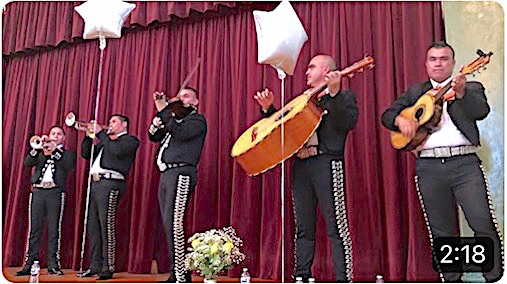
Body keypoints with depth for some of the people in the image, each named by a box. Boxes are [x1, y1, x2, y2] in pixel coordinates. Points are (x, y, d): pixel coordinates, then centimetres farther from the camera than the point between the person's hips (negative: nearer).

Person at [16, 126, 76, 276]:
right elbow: (27, 163, 7)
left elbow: (69, 165, -6)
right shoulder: (40, 151, 23)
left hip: (56, 192, -2)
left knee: (54, 230, -4)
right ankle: (29, 264, 2)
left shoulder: (68, 153, 15)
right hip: (38, 191, 2)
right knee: (34, 229, -1)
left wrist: (55, 150, -10)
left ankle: (53, 265, -1)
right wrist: (36, 149, -7)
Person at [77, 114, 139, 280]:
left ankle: (108, 268, -9)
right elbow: (86, 154, 23)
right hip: (95, 183, 8)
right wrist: (89, 135, 11)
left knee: (107, 226, -12)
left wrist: (100, 133, -8)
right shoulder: (105, 141, 28)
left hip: (110, 184, -8)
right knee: (93, 227, 7)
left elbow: (117, 151, -14)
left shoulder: (130, 140, 5)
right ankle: (95, 266, 13)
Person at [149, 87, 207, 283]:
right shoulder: (175, 119, 27)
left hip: (181, 173, -9)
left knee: (174, 222, -18)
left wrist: (164, 111, -10)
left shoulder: (197, 120, 3)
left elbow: (180, 133, -15)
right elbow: (154, 136, 21)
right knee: (169, 224, 7)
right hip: (166, 174, 9)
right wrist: (160, 111, 8)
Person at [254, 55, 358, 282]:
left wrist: (334, 92, -22)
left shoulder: (344, 96, 6)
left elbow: (348, 123, -14)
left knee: (337, 226, -7)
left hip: (327, 163, -6)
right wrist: (268, 108, 13)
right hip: (301, 165, 6)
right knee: (303, 228, 10)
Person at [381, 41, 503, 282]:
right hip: (429, 166, 2)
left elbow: (481, 111, -8)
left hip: (465, 163, -2)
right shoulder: (415, 92, 18)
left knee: (484, 223, -9)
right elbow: (387, 114, 14)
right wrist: (400, 119, -9)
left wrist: (461, 92, -26)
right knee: (441, 232, 7)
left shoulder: (472, 88, 12)